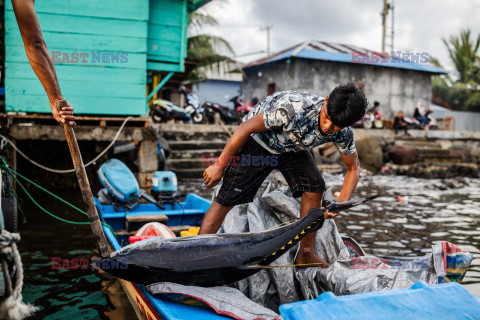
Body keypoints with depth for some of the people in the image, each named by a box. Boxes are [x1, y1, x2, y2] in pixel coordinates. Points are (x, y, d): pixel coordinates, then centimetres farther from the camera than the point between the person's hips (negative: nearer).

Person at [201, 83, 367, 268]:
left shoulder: (343, 133, -21)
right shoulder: (294, 108, -40)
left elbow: (353, 167, -3)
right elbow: (246, 128, -30)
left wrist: (341, 204, -19)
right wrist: (220, 165, -23)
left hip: (291, 147, 5)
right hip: (257, 140, -5)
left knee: (315, 187, -11)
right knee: (227, 199, -10)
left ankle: (306, 254, 5)